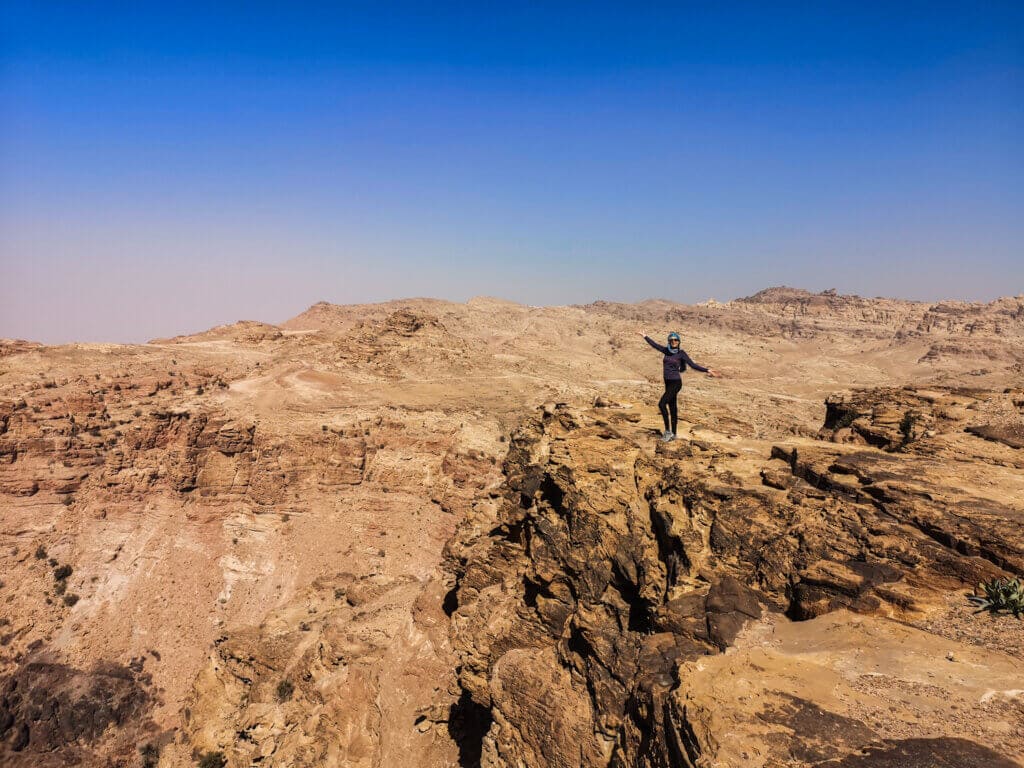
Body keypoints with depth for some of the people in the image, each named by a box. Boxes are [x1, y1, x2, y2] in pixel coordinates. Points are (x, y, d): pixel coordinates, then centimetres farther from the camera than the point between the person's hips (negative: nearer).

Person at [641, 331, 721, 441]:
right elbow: (655, 345, 20)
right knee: (672, 407, 11)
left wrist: (707, 370, -19)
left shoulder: (681, 353, -8)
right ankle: (672, 434, 17)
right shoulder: (667, 350, 6)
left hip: (675, 383, -6)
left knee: (661, 404, -15)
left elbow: (693, 365, -10)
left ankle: (668, 431, -8)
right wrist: (645, 337, 31)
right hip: (668, 383, 6)